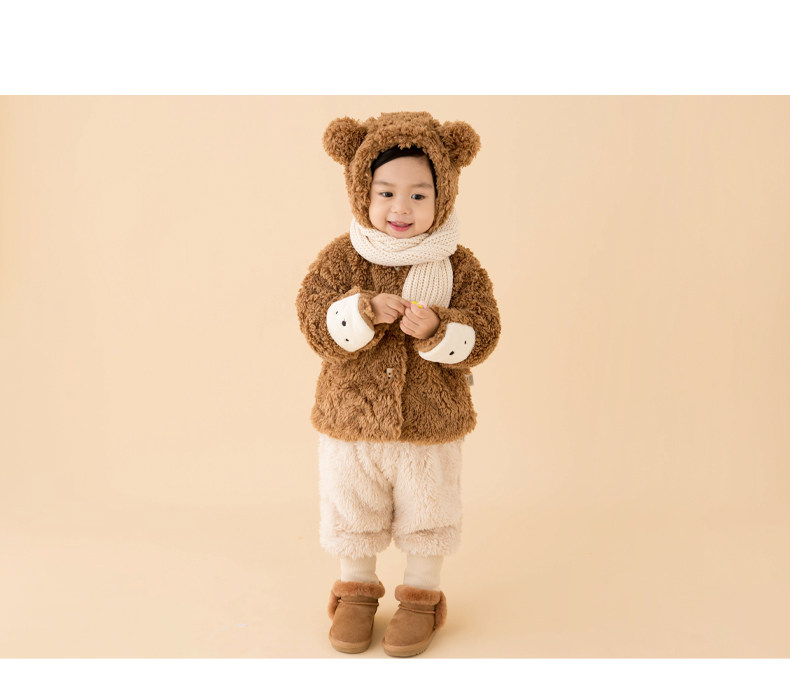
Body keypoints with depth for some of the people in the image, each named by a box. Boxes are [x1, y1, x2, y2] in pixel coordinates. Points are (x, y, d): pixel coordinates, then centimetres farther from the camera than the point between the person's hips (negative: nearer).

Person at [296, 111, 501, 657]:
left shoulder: (459, 266, -7)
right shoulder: (341, 258, -6)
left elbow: (482, 335, -11)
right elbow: (315, 321, -13)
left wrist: (436, 328, -29)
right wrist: (364, 310, -30)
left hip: (430, 426, -1)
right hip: (351, 420, 1)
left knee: (426, 514, 15)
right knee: (351, 511, 17)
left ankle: (422, 595, 38)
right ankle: (358, 589, 40)